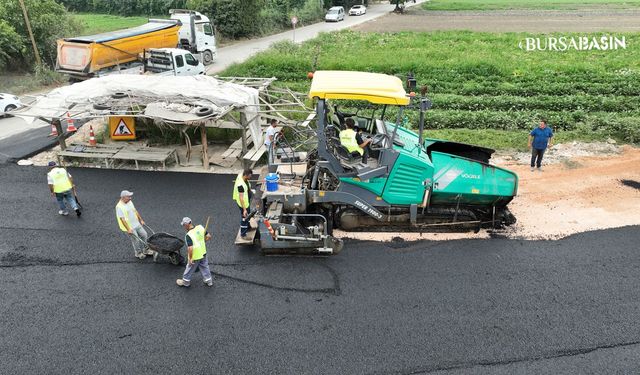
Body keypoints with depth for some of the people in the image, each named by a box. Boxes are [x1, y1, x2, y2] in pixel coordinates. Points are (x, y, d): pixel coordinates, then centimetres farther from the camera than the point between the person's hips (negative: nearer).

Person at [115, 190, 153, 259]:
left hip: (137, 224, 8)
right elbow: (122, 219, -24)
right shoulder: (119, 207, -23)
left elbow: (135, 211, 15)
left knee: (144, 235, 11)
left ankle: (146, 250, 26)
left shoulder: (129, 202, 3)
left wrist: (141, 220, 18)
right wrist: (128, 229, -25)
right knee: (136, 240, 2)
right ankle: (138, 253, 24)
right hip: (129, 227, -8)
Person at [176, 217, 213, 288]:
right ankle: (209, 281, 39)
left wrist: (190, 258, -17)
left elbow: (190, 249, -31)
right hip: (203, 253, 6)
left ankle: (185, 282, 41)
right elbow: (209, 236, -3)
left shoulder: (188, 235, -30)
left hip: (195, 256, -6)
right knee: (205, 267, 24)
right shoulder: (200, 227, -13)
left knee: (189, 269, 19)